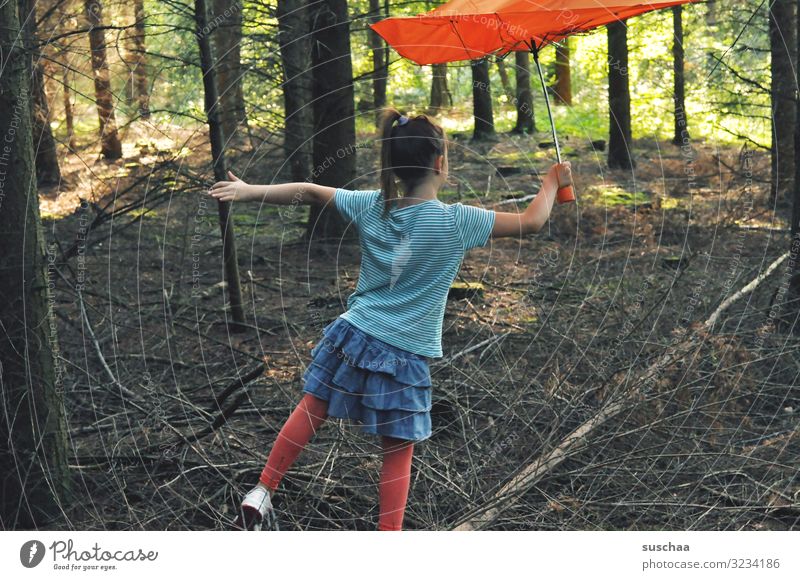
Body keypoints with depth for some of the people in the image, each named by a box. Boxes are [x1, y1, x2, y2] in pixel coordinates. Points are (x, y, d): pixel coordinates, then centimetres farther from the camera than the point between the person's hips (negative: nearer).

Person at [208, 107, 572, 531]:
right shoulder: (456, 221, -15)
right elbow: (531, 222, -8)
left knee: (310, 411, 19)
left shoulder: (371, 206, -3)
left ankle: (261, 494, 26)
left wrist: (248, 191, 18)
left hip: (353, 336, 4)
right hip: (403, 356, -4)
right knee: (398, 451, 8)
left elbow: (308, 191, 6)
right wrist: (553, 182, 11)